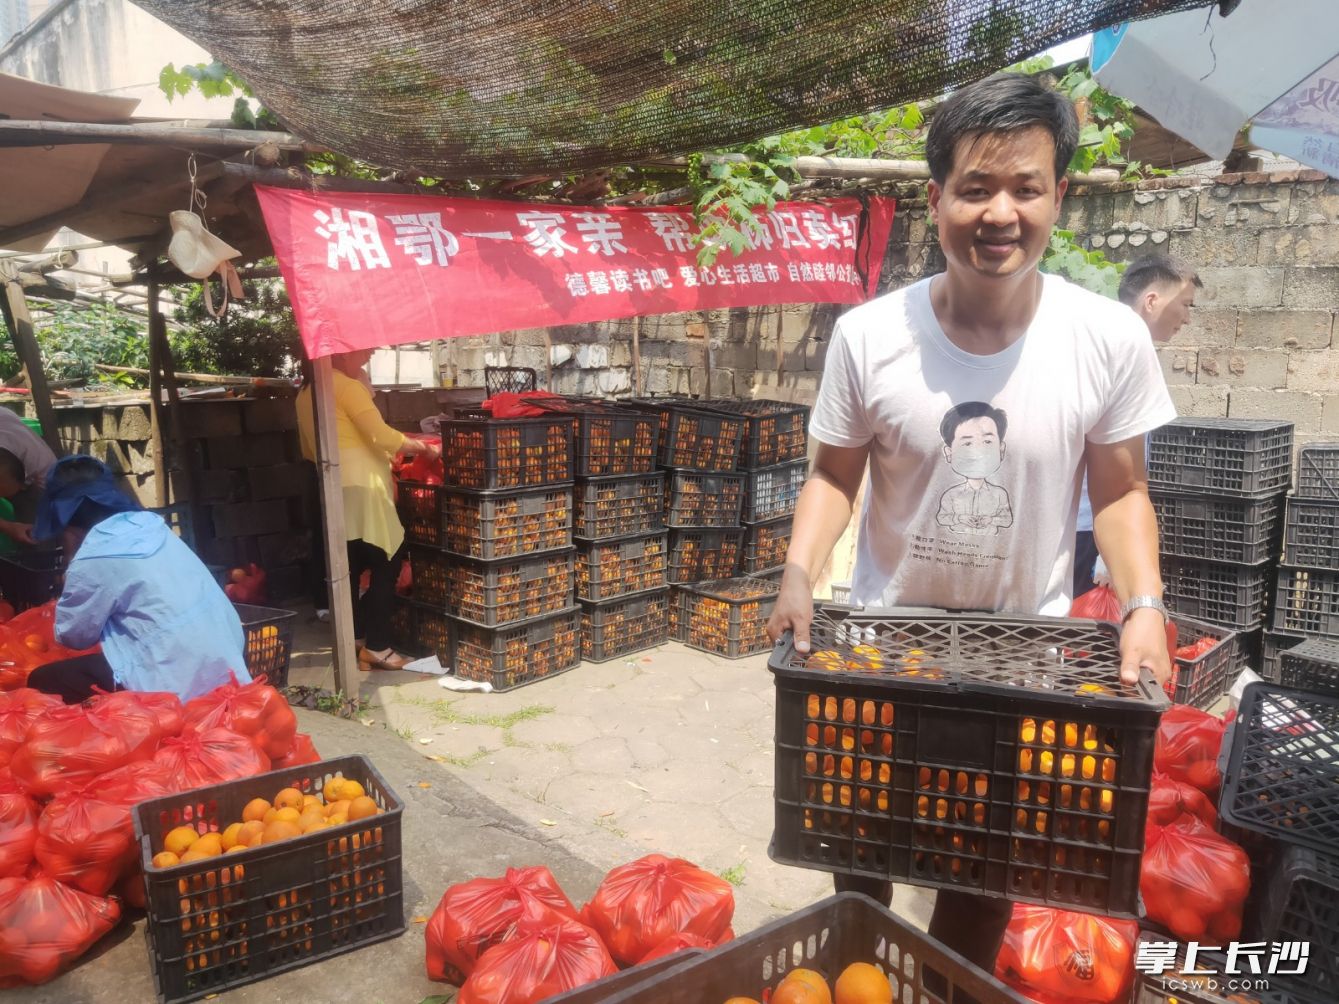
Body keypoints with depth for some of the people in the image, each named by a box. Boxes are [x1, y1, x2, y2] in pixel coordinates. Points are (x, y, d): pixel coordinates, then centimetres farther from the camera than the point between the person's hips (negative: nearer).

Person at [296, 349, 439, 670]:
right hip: (360, 488, -9)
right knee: (385, 564, -3)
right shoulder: (347, 386, -9)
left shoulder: (306, 393, 18)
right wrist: (423, 447, -2)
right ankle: (377, 647, -1)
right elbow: (382, 436, -14)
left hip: (333, 490, 9)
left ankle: (354, 638, 19)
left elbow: (308, 451, 24)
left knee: (352, 567, 14)